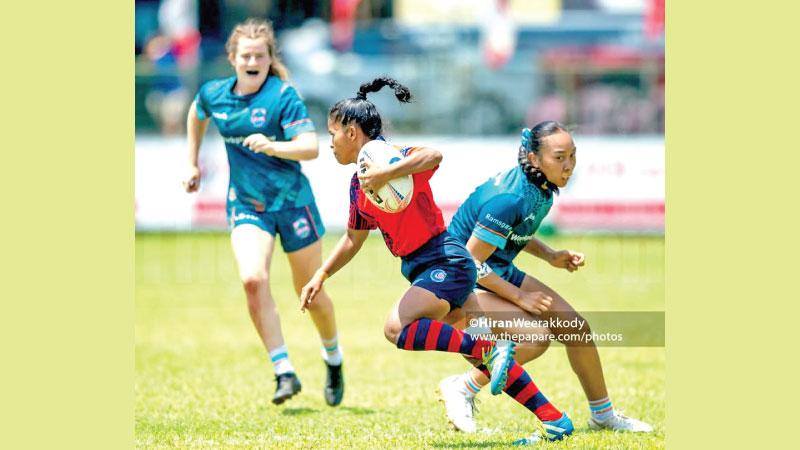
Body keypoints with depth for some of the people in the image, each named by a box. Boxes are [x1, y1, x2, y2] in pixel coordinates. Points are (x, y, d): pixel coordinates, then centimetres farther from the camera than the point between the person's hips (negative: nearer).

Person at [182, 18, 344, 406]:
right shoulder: (214, 94, -1)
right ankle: (284, 372, -19)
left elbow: (311, 147, -24)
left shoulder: (283, 95, -15)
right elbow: (196, 115, 24)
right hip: (246, 205, 3)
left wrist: (272, 146, -40)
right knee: (253, 279, -23)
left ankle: (333, 359, 37)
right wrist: (193, 164, 25)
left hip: (292, 201, -2)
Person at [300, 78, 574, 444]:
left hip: (446, 262, -9)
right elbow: (353, 239, 26)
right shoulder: (358, 182, 12)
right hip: (421, 269, 9)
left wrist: (385, 174, -41)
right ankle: (553, 419, 12)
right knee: (485, 357, 9)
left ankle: (490, 350, -20)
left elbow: (433, 155, -38)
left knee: (397, 329, -26)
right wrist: (320, 276, 20)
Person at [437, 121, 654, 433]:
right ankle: (462, 388, -6)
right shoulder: (510, 198, -31)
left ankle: (603, 415, 24)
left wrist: (551, 256, 2)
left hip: (500, 273, 9)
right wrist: (519, 296, -19)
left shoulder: (543, 189, -3)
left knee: (576, 328, 6)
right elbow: (470, 262, -26)